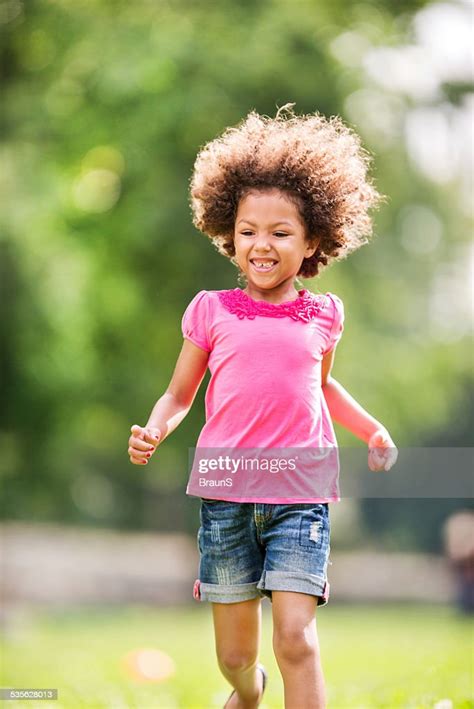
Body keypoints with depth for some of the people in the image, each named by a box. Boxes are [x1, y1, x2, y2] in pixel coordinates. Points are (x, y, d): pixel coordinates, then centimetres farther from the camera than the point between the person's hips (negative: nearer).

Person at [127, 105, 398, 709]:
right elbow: (178, 395, 11)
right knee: (234, 653, 10)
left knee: (296, 639, -15)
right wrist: (152, 432, -9)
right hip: (226, 494, 0)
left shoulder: (321, 315, 8)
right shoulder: (211, 311, 3)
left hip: (300, 495, 0)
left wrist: (372, 430, 14)